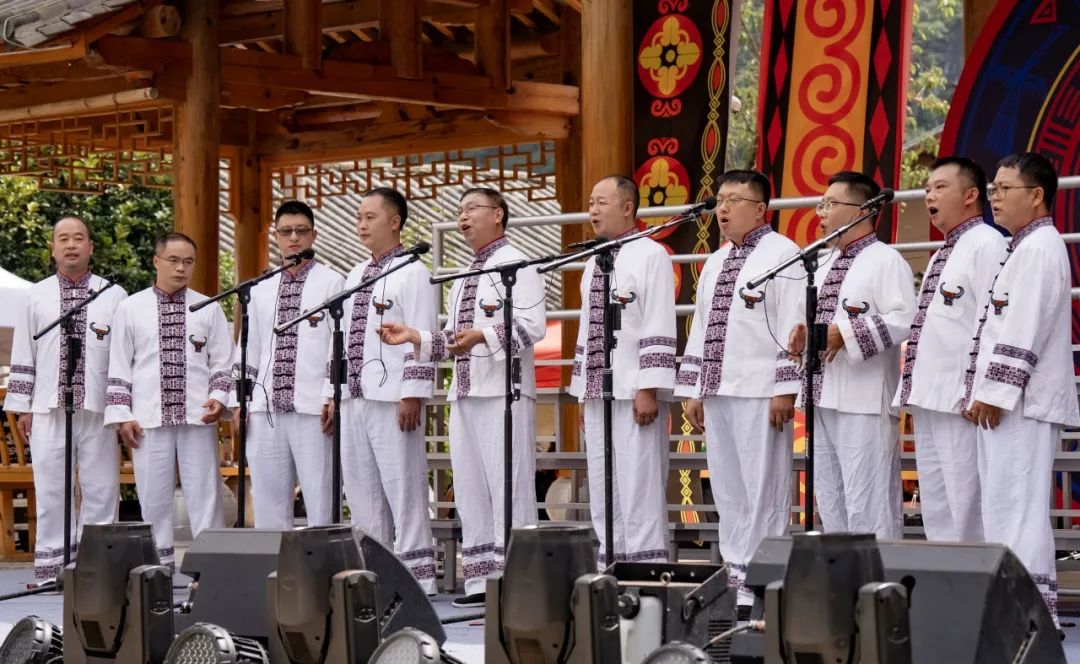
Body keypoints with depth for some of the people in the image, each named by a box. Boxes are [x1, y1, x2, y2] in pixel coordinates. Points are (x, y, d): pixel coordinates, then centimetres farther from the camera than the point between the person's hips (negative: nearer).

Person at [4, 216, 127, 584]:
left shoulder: (113, 295, 6)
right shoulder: (36, 296, 9)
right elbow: (23, 356, 10)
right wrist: (21, 406, 6)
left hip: (98, 409, -1)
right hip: (48, 409, 1)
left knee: (101, 487, 0)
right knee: (50, 488, 2)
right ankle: (50, 564, 9)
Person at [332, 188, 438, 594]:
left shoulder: (411, 272, -3)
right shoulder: (355, 277, 20)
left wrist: (412, 395, -17)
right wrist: (332, 393, 17)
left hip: (392, 398, -8)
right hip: (355, 398, 8)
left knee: (403, 488, -6)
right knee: (361, 490, 9)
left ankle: (417, 575, -3)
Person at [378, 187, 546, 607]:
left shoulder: (515, 265, -4)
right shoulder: (465, 276, 23)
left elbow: (532, 325, -15)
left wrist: (483, 335, -26)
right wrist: (415, 337, 10)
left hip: (504, 393, -9)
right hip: (465, 394, 9)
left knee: (509, 488, -9)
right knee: (470, 491, 8)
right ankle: (481, 580, 13)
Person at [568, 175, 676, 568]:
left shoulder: (650, 256, -7)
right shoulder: (593, 264, 18)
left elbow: (659, 330, -13)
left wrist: (648, 391, -18)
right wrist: (583, 393, 18)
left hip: (634, 393, -8)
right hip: (598, 392, 8)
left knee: (639, 488, -7)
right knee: (602, 491, 9)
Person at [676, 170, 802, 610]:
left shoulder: (781, 253, -4)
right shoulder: (715, 263, 20)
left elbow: (792, 325, -10)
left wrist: (785, 388, -16)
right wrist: (692, 389, 17)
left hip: (759, 392, -8)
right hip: (717, 392, 8)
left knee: (762, 490, -6)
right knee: (727, 490, 9)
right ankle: (736, 576, 15)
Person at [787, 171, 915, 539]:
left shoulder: (885, 260, -7)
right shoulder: (826, 266, 20)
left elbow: (905, 321, -18)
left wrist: (846, 334, -22)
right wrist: (802, 334, 7)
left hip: (864, 403, -9)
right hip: (823, 398, 9)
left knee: (867, 503, -8)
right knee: (829, 500, 13)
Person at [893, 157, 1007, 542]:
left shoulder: (986, 245, -9)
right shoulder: (941, 255, 21)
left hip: (959, 402, -10)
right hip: (928, 401, 10)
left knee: (966, 508, -8)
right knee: (935, 506, 12)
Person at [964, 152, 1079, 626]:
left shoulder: (1040, 247, -11)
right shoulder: (1023, 248, 22)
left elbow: (1024, 330, -19)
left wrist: (995, 391, -18)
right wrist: (981, 392, 18)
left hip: (1024, 404, -11)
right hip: (1006, 404, 11)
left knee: (1017, 507, -12)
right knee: (1002, 507, 11)